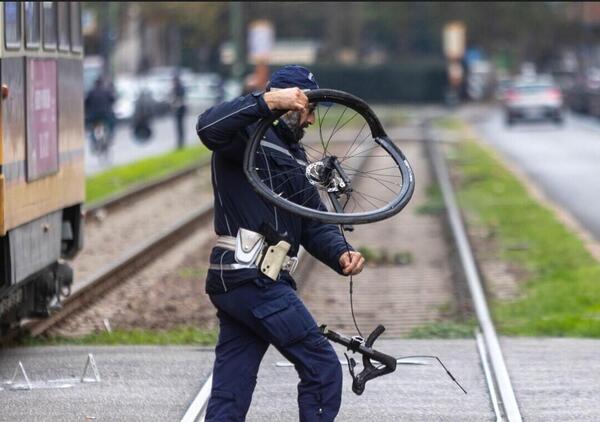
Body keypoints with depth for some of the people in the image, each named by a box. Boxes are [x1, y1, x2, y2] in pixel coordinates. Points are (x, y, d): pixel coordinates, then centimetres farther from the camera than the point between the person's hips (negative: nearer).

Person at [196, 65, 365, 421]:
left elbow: (313, 222, 17)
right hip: (254, 281, -10)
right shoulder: (250, 134, -6)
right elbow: (209, 127, -30)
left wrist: (340, 254, -2)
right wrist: (269, 100, -37)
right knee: (322, 368, -5)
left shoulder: (293, 153, 23)